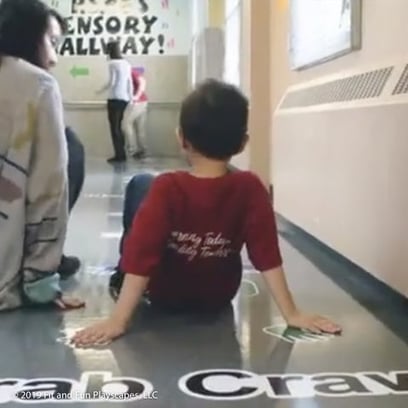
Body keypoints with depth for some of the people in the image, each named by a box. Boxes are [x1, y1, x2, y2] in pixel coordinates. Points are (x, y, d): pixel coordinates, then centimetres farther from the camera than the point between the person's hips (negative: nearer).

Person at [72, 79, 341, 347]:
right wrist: (292, 314, -17)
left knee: (140, 184, 10)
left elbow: (141, 256, -31)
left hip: (165, 297, -2)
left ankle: (121, 278, 25)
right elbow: (268, 256, -23)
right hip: (219, 298, 3)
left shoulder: (167, 189, -29)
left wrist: (118, 321, -29)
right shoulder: (250, 189, -23)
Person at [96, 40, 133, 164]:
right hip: (124, 99, 7)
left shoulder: (113, 64, -10)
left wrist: (101, 90, 2)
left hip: (115, 98, -7)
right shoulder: (126, 64, 11)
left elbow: (111, 83, -13)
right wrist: (130, 97, 18)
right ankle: (122, 154, 15)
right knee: (118, 127, 15)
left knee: (114, 128, -1)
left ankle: (119, 155, -2)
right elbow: (130, 83, 12)